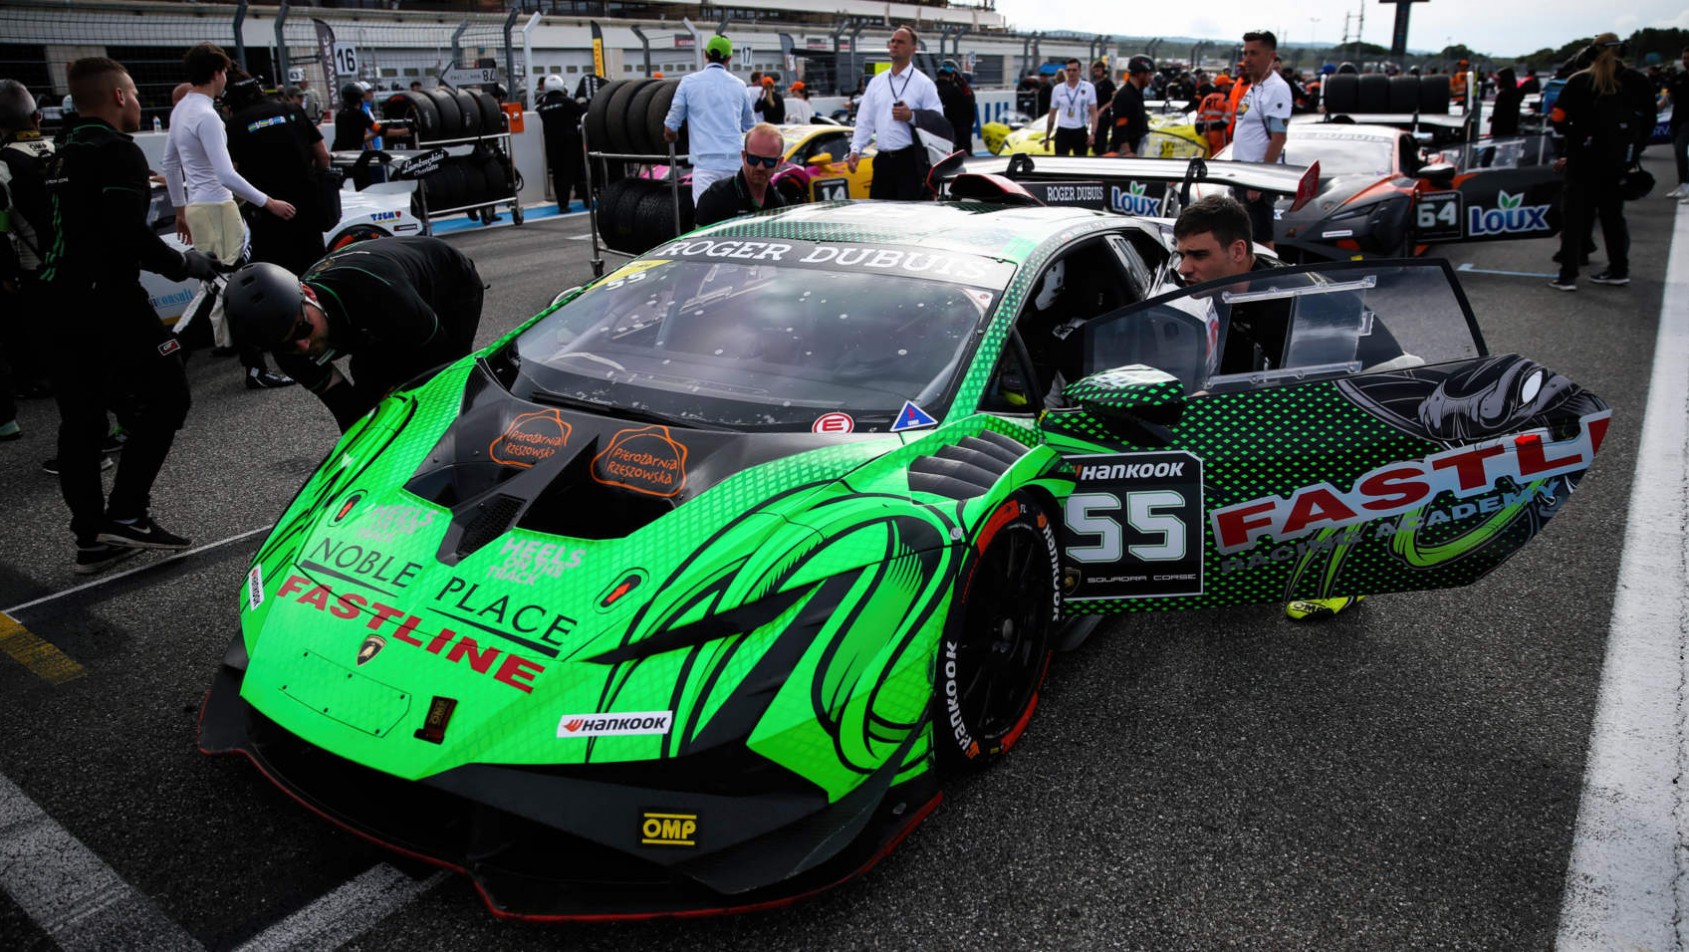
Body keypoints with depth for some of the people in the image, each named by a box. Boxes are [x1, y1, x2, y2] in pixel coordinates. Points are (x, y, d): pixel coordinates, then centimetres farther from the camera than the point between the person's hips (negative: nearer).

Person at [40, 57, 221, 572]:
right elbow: (129, 236, -20)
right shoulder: (118, 151, -11)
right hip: (108, 300, -9)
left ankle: (91, 538, 15)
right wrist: (185, 264, -7)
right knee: (165, 397, -1)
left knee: (81, 419, 10)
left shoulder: (62, 154, 17)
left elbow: (79, 222, 21)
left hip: (60, 303, 9)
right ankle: (125, 514, -6)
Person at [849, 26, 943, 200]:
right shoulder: (876, 82, 15)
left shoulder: (924, 84, 1)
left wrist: (911, 116, -19)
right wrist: (856, 149, -1)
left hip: (910, 160, -5)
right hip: (883, 160, 5)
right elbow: (864, 120, 12)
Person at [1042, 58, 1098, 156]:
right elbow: (1052, 115, 10)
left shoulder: (1089, 88, 1)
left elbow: (1093, 112, 0)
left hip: (1080, 133, 0)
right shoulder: (1058, 89, 5)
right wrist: (1047, 137, 9)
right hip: (1063, 132, 0)